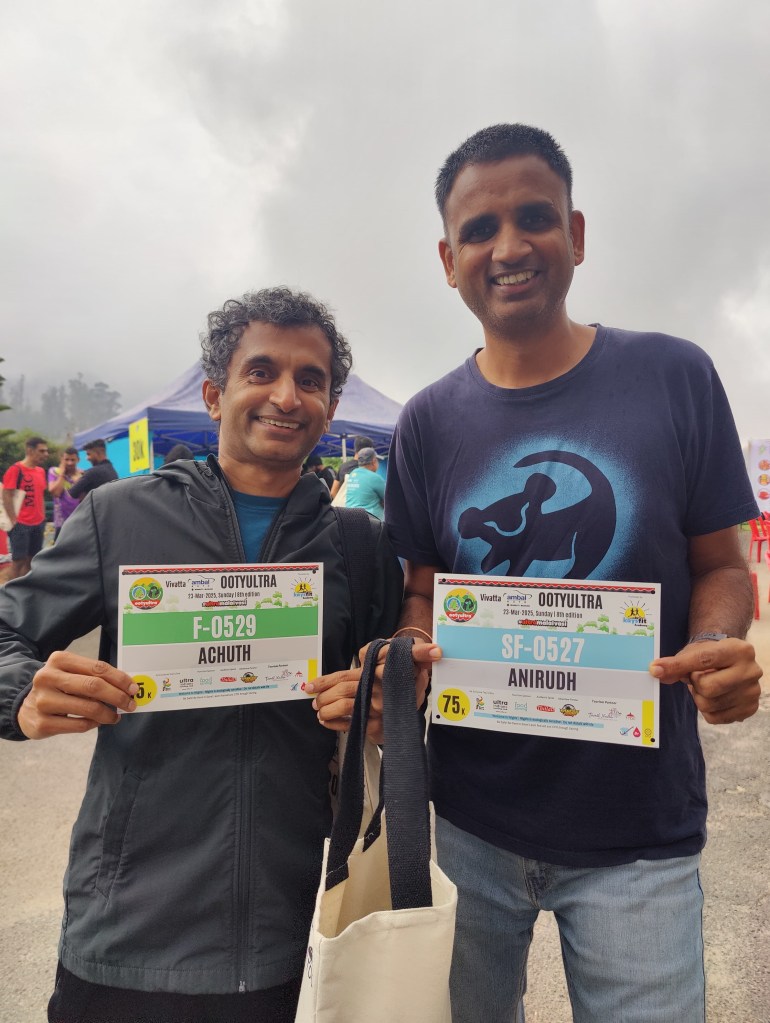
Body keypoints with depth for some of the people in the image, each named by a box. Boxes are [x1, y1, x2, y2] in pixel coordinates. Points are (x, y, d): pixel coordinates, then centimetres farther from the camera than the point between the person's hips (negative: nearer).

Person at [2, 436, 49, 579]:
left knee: (30, 560, 10)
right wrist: (14, 521, -13)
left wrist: (42, 519, 13)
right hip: (21, 524, -7)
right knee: (18, 561, -2)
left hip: (37, 524, 7)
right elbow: (6, 496, -12)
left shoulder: (41, 471, 12)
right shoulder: (15, 469, -10)